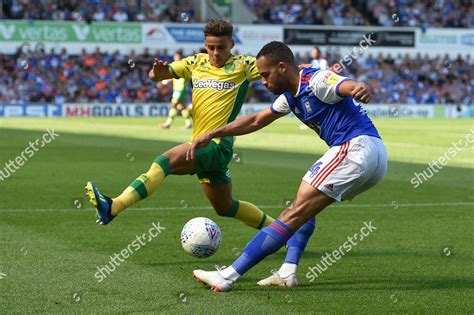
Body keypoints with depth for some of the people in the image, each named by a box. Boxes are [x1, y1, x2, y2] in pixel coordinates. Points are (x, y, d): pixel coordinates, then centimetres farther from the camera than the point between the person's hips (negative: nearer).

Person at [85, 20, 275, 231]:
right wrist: (158, 72, -14)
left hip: (217, 145, -8)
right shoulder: (196, 63, 13)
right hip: (200, 145, 8)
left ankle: (113, 207, -41)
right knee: (225, 207, 20)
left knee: (166, 160, -28)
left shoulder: (242, 66, 0)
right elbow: (156, 75, 9)